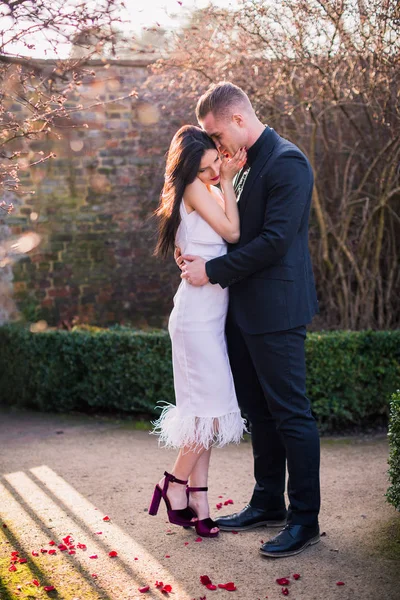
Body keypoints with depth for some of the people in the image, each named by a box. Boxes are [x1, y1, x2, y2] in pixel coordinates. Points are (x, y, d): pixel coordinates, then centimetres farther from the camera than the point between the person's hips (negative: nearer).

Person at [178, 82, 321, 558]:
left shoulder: (286, 162, -13)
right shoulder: (247, 166, 15)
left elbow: (275, 239, -21)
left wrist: (212, 271, -16)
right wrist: (196, 254, 4)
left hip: (276, 310, -9)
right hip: (245, 309, 10)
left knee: (290, 413, -2)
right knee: (258, 411, 16)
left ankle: (305, 518, 9)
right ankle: (268, 504, 29)